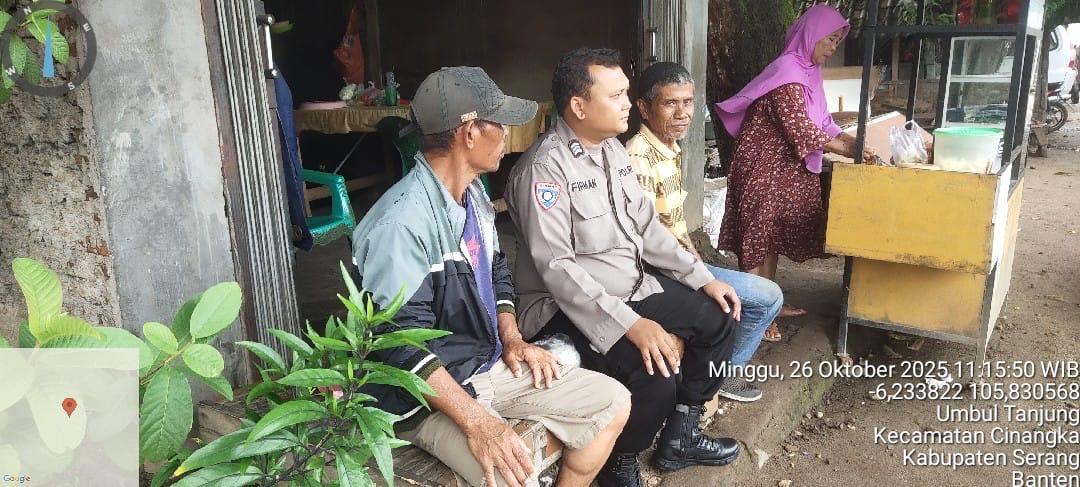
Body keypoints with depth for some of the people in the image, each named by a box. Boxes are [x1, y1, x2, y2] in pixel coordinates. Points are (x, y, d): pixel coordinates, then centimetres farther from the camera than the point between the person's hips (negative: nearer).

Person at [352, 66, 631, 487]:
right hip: (428, 393, -8)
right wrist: (477, 422, -28)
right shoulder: (402, 224, -25)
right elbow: (403, 345, -26)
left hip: (491, 365, 9)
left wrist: (512, 339, 2)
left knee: (613, 403, 5)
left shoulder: (473, 192, 4)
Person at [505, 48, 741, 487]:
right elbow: (556, 268, -27)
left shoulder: (612, 148, 5)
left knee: (718, 317, 7)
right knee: (657, 376, -28)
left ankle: (679, 437, 22)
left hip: (633, 284, 9)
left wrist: (703, 278, 4)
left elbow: (646, 225, 11)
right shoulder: (546, 167, -22)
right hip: (568, 305, -9)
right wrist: (631, 325, -32)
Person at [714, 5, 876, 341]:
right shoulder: (787, 71, -19)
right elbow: (802, 130, -23)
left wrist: (853, 142, 0)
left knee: (772, 234, 15)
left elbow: (821, 122, 14)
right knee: (757, 235, -4)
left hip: (785, 168, 10)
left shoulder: (808, 71, 12)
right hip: (763, 168, -10)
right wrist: (849, 151, -17)